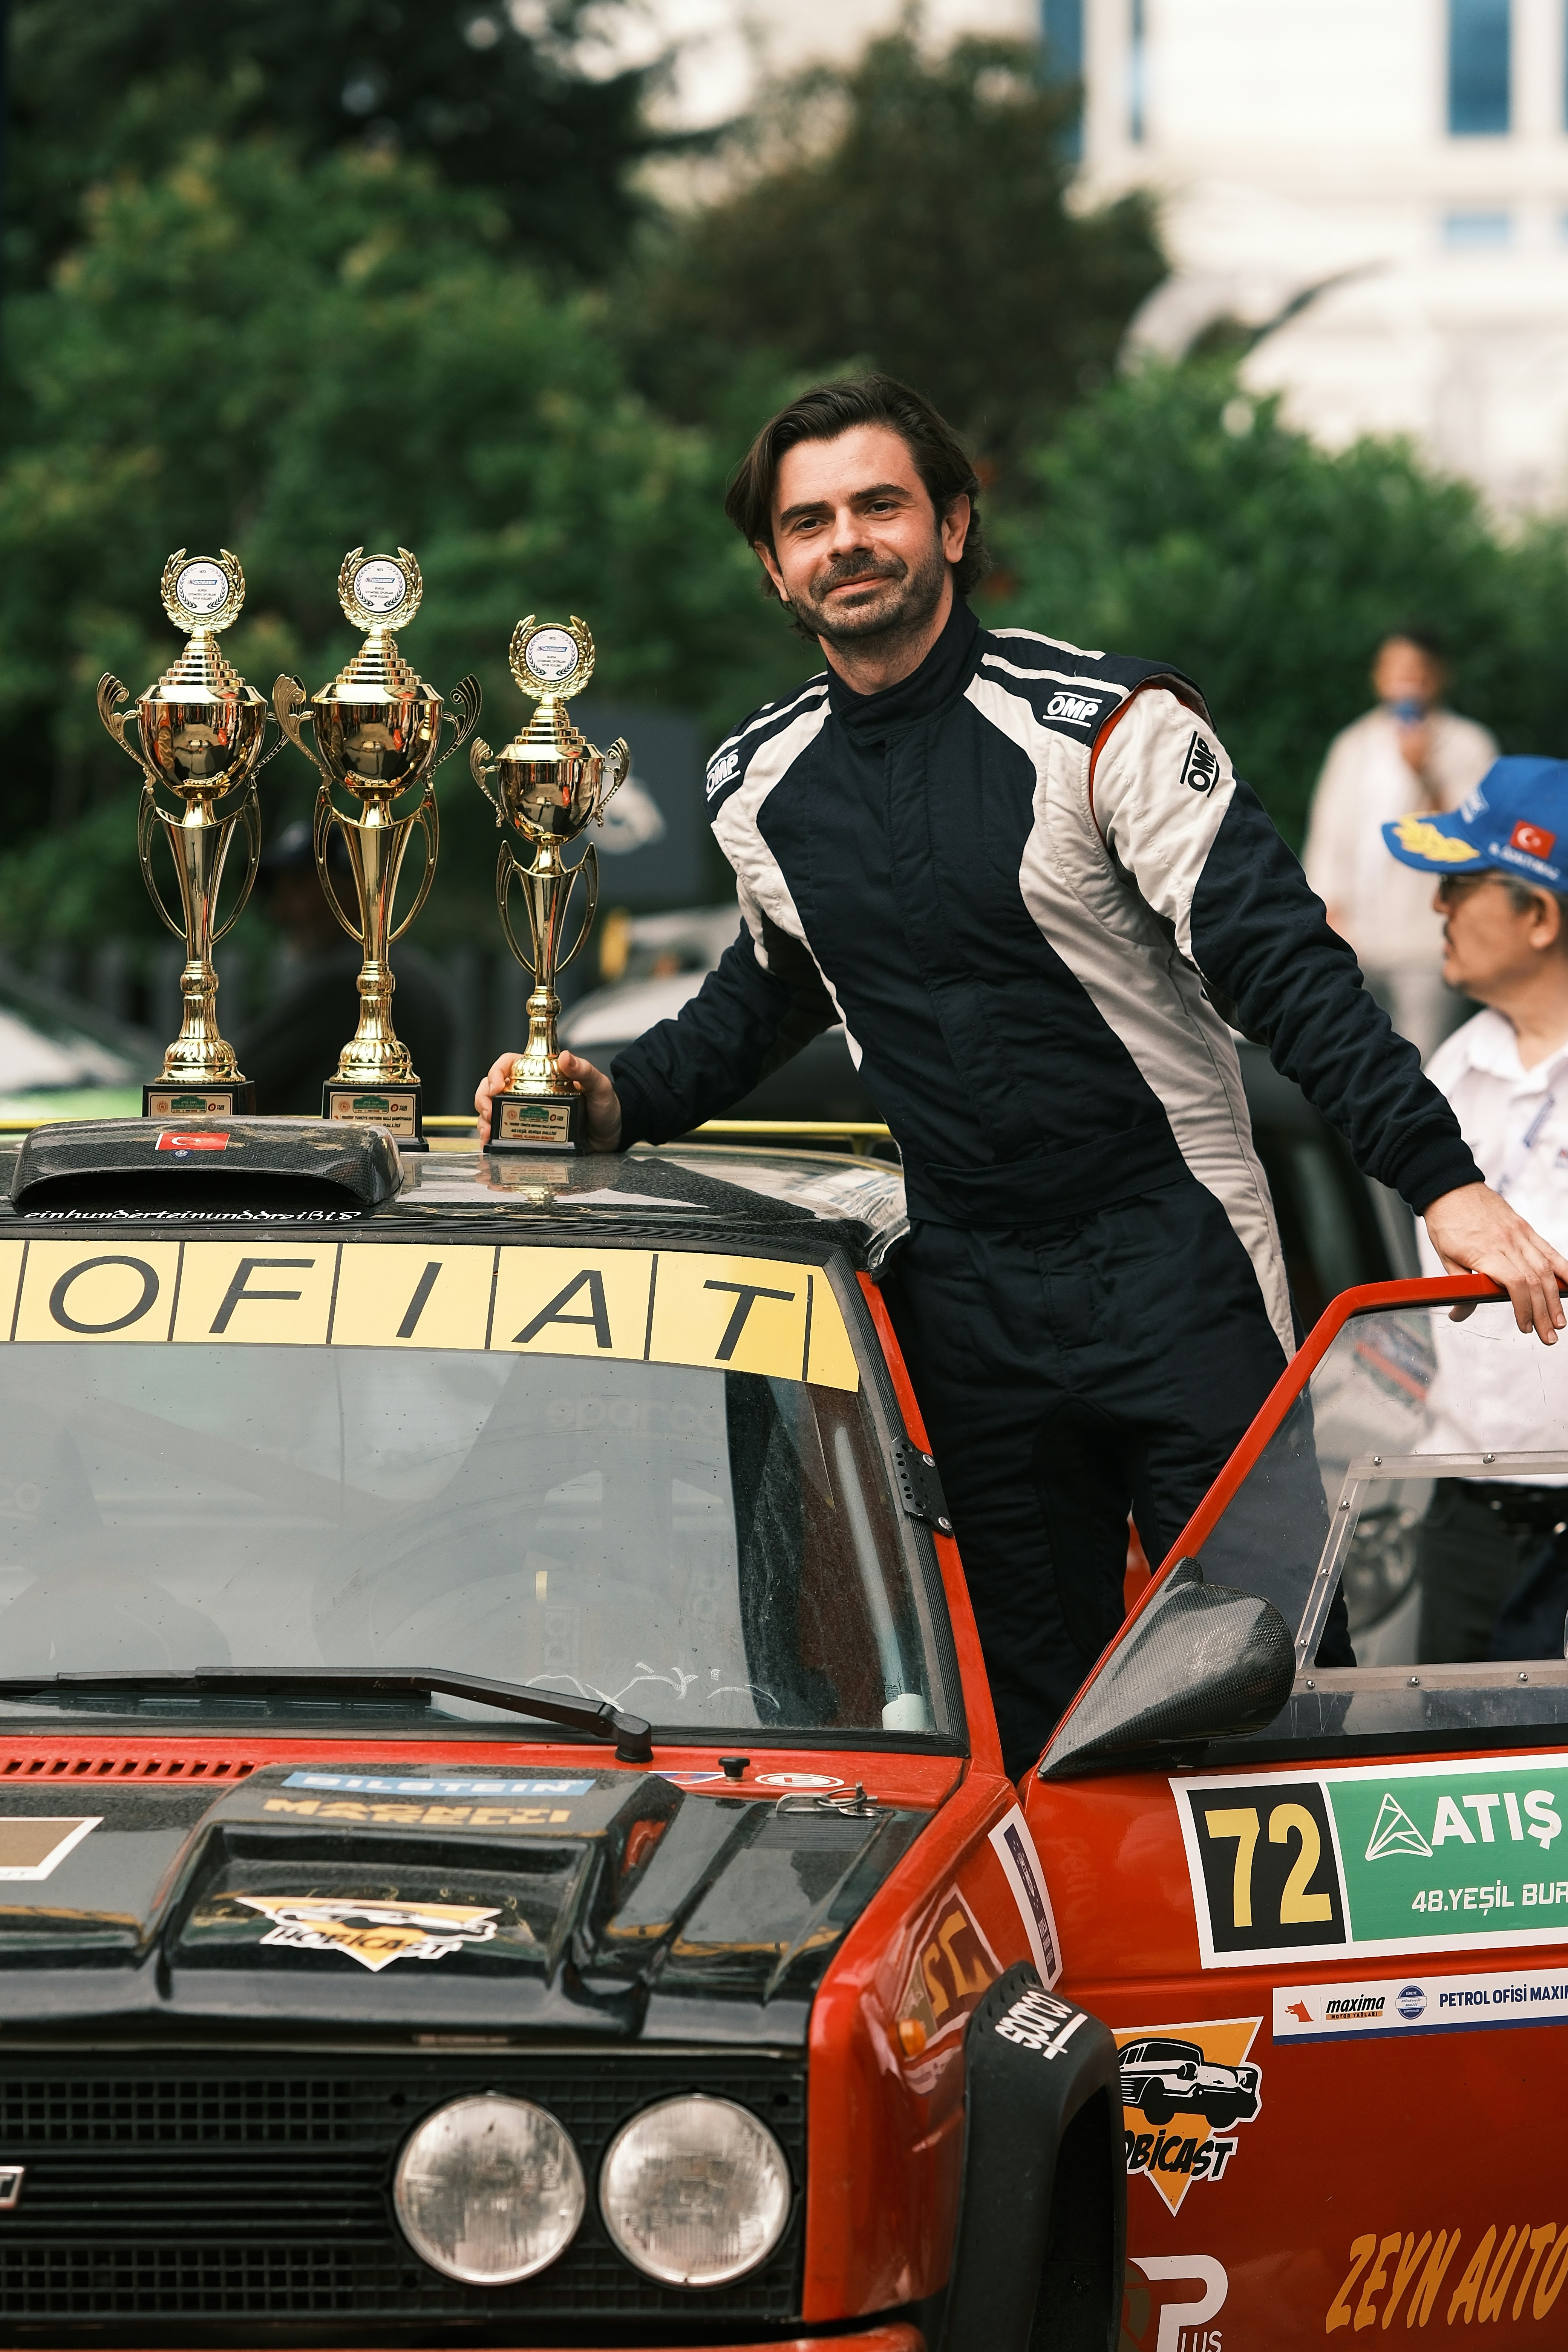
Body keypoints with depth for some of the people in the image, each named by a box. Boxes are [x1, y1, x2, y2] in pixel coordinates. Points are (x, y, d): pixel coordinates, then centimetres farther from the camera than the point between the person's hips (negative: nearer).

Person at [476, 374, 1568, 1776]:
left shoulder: (1103, 723, -9)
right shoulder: (760, 787, 8)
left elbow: (1281, 964, -14)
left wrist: (1441, 1179, -23)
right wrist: (619, 1103, 10)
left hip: (1173, 1258, -4)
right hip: (965, 1285, 5)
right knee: (1035, 1701, 5)